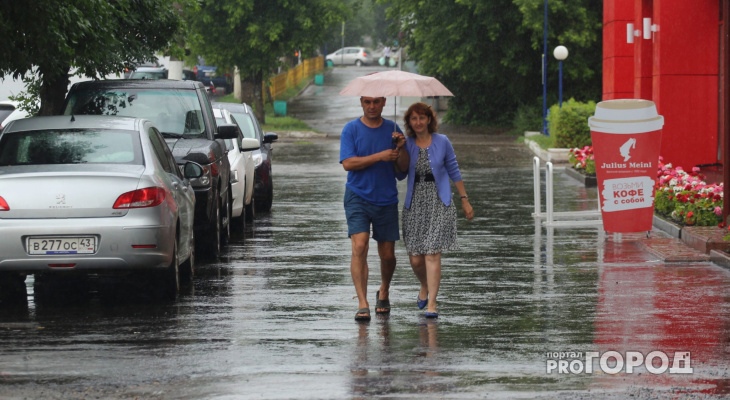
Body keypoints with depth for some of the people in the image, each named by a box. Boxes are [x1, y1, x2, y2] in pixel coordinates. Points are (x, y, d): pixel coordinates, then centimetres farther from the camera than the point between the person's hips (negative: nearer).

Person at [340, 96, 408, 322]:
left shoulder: (392, 129, 6)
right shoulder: (351, 129, -1)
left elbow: (404, 168, 5)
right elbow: (348, 163, -12)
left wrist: (401, 148, -14)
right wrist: (380, 156, -18)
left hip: (386, 199, 3)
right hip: (358, 197, -3)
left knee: (387, 254, 7)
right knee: (360, 247, -18)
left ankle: (384, 293, 35)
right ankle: (362, 304, -19)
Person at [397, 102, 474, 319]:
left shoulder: (442, 142, 1)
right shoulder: (407, 144, 5)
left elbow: (454, 172, 6)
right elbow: (402, 170, -6)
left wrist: (465, 200, 5)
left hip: (439, 203, -2)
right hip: (414, 204, 2)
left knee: (432, 253, -12)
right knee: (415, 258, 3)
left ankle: (431, 303, -9)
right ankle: (425, 287, 35)